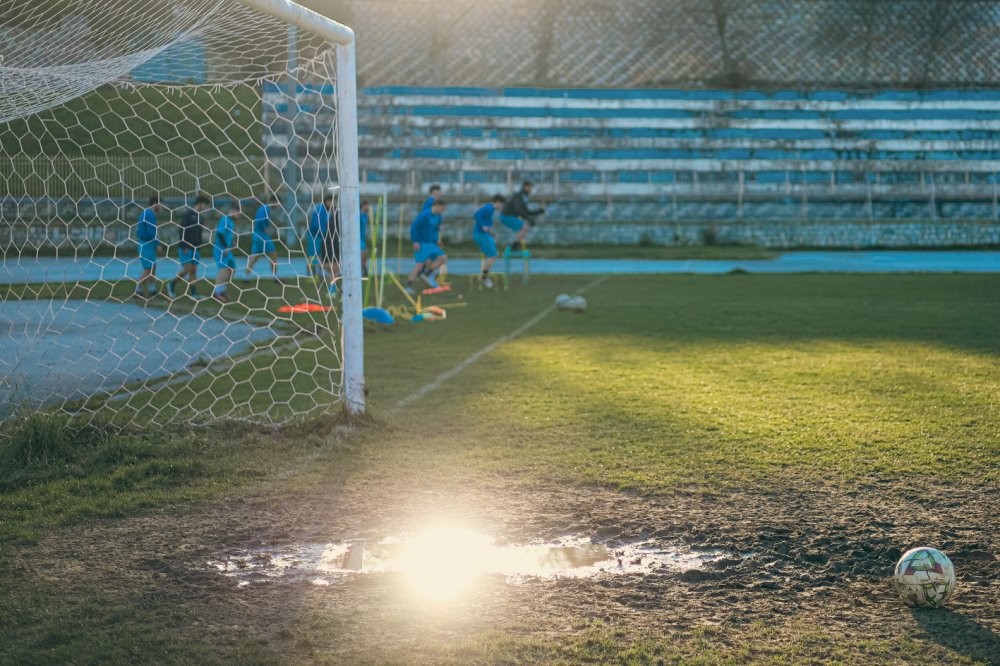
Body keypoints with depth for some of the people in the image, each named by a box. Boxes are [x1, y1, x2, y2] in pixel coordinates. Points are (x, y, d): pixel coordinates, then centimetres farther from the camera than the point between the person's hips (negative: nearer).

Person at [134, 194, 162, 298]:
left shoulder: (144, 212, 14)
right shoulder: (150, 215, -17)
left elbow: (138, 228, 19)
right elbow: (152, 232, -21)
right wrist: (157, 244, -13)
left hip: (142, 243, 10)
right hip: (147, 245, -10)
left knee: (153, 267, 14)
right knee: (148, 269, -5)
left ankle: (153, 290, 17)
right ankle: (138, 290, -1)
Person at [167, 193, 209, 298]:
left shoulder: (199, 216, 14)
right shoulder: (188, 214, -8)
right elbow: (183, 231, -14)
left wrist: (199, 249, 17)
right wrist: (184, 247, -19)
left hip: (195, 248, 7)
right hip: (186, 248, -7)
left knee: (193, 271, 1)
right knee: (187, 269, -10)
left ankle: (193, 293, -1)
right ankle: (172, 284, 9)